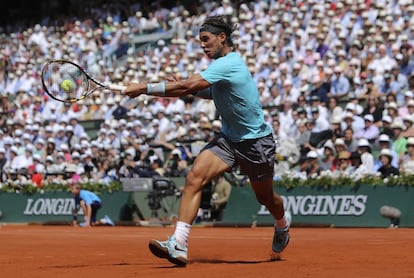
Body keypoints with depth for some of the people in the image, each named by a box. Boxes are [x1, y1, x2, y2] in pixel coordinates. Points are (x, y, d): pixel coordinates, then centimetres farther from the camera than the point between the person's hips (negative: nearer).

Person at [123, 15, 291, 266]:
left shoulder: (229, 64, -24)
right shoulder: (222, 64, 4)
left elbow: (186, 86, -32)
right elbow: (210, 92, 21)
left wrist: (144, 88, -31)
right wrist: (189, 89, 0)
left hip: (256, 140, -7)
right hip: (228, 139, 8)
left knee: (265, 197, 14)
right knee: (194, 178, -17)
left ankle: (283, 223, 51)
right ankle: (179, 245, -25)